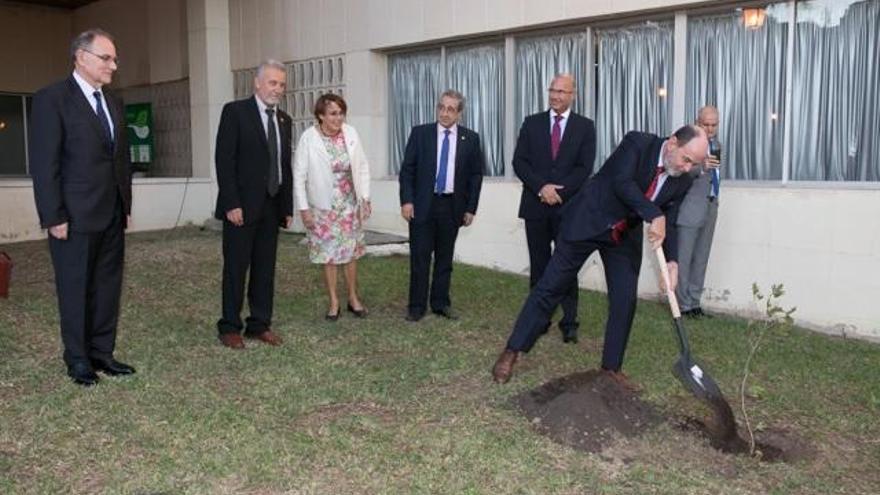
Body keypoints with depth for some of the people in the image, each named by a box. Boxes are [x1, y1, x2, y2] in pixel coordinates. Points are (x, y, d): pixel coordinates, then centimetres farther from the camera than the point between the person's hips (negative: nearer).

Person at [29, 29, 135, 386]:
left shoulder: (113, 102, 13)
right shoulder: (52, 99, -8)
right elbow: (44, 164, -11)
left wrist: (126, 205, 12)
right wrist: (54, 217, -14)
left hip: (112, 216, 6)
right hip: (76, 217, -6)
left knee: (108, 287, 9)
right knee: (75, 289, 6)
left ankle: (102, 353, 21)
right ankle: (78, 360, 19)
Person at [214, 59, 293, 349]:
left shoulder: (284, 120, 13)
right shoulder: (235, 111, -5)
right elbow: (224, 160, -11)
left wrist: (288, 207, 10)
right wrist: (231, 204, -16)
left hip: (272, 206, 6)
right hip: (241, 206, -5)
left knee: (266, 268, 8)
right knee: (236, 268, 2)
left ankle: (260, 325, 18)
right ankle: (230, 327, 13)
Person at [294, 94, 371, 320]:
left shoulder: (351, 133, -4)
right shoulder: (308, 138, -12)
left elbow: (363, 167, 3)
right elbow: (299, 175, -8)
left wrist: (365, 198, 1)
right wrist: (303, 208, -9)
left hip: (350, 204, 2)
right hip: (324, 207, -2)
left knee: (351, 253, 10)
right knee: (329, 255, 6)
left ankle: (354, 298, 24)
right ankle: (334, 302, 18)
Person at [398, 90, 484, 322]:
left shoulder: (470, 138, 3)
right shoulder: (420, 133, 0)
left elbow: (476, 175, 6)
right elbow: (407, 169, 0)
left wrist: (471, 208, 1)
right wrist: (406, 201, -9)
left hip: (452, 207, 1)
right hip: (422, 205, -1)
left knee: (445, 258, 9)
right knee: (419, 257, 1)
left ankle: (441, 303, 21)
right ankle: (416, 305, 12)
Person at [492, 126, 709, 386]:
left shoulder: (683, 181, -3)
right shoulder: (637, 143, -18)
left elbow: (668, 223, 0)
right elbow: (622, 183, -32)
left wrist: (672, 260, -16)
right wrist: (655, 216, -37)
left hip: (625, 236, 5)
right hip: (588, 221, -5)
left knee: (625, 301, 0)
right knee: (551, 286, -2)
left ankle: (611, 366, 19)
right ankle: (512, 351, 8)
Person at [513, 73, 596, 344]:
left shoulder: (585, 126, 4)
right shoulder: (532, 123, 8)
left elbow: (585, 168, -3)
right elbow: (519, 161, 1)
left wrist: (559, 192, -14)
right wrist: (541, 187, -13)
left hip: (569, 207, -1)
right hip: (536, 205, 2)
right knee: (539, 266, 7)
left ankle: (569, 323, 7)